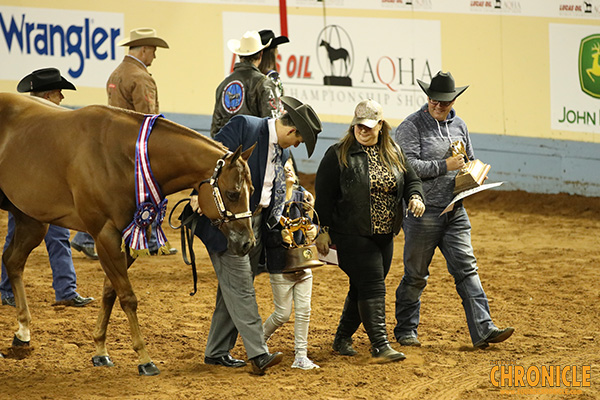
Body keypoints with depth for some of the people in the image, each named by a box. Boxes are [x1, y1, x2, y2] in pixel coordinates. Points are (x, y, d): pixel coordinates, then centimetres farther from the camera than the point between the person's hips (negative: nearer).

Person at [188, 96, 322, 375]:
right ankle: (258, 353, -15)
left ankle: (217, 351, 19)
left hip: (256, 222, 9)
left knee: (235, 288, 11)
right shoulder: (243, 127, -11)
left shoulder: (282, 150, 14)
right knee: (240, 287, -10)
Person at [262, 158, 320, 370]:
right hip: (280, 266, -5)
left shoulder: (301, 197, 5)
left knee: (303, 311, 4)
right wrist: (280, 236, -29)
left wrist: (312, 231, -5)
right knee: (283, 313, 3)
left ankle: (301, 356, 10)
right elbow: (262, 235, -14)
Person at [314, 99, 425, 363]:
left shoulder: (394, 153, 10)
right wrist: (323, 231, -9)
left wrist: (415, 196, -6)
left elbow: (411, 180, 18)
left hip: (385, 236, 6)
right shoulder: (338, 155, -5)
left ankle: (343, 338, 27)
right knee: (371, 287, -13)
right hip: (353, 236, -6)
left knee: (362, 289, 12)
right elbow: (323, 196, -5)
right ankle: (380, 346, -16)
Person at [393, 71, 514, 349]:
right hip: (422, 212, -5)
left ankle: (483, 330, -7)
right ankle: (405, 331, 19)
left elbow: (469, 159, 26)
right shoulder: (411, 126, -7)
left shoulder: (459, 125, 13)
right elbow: (407, 165, -18)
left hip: (455, 211, 5)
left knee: (466, 269, -2)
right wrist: (444, 166, -19)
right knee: (416, 275, 5)